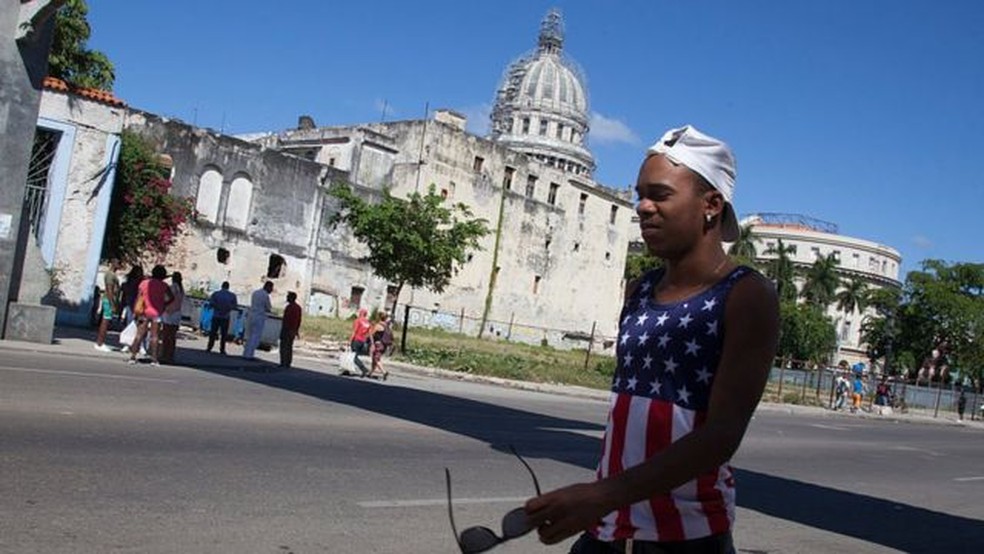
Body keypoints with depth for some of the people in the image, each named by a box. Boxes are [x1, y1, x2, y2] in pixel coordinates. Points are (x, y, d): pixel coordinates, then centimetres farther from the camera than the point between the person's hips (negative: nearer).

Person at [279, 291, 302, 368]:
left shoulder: (289, 307, -16)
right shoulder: (298, 307, 11)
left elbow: (286, 319, -20)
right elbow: (299, 320, 13)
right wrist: (296, 330, 18)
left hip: (287, 329, -8)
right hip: (293, 330, 8)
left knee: (283, 346, -6)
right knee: (289, 347, 10)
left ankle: (283, 363, -9)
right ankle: (288, 363, 9)